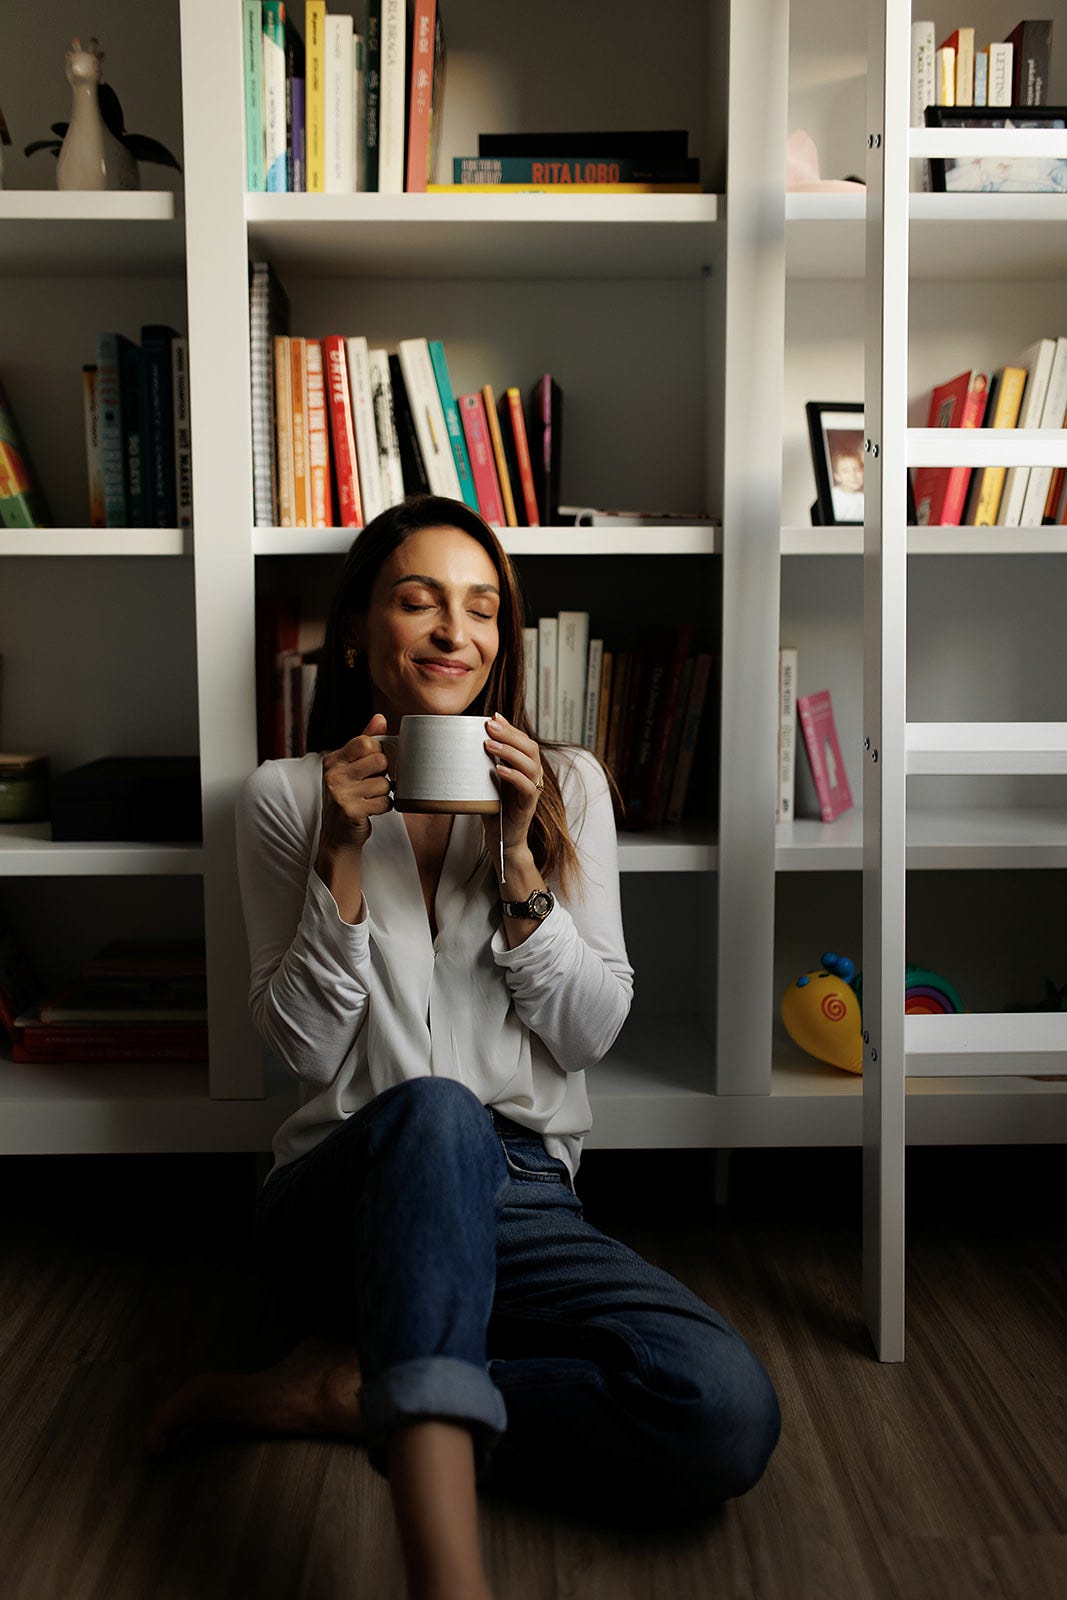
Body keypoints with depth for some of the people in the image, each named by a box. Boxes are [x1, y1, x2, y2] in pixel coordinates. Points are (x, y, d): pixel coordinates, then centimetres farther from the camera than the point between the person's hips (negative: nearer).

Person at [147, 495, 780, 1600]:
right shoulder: (287, 797, 5)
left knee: (728, 1415, -25)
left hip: (517, 1199, 3)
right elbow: (303, 1050, -2)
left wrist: (518, 854, -12)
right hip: (340, 1197, -2)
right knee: (436, 1114, -39)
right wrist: (343, 856, -14)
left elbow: (591, 1034, 1)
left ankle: (344, 1388, -13)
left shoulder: (567, 784, 7)